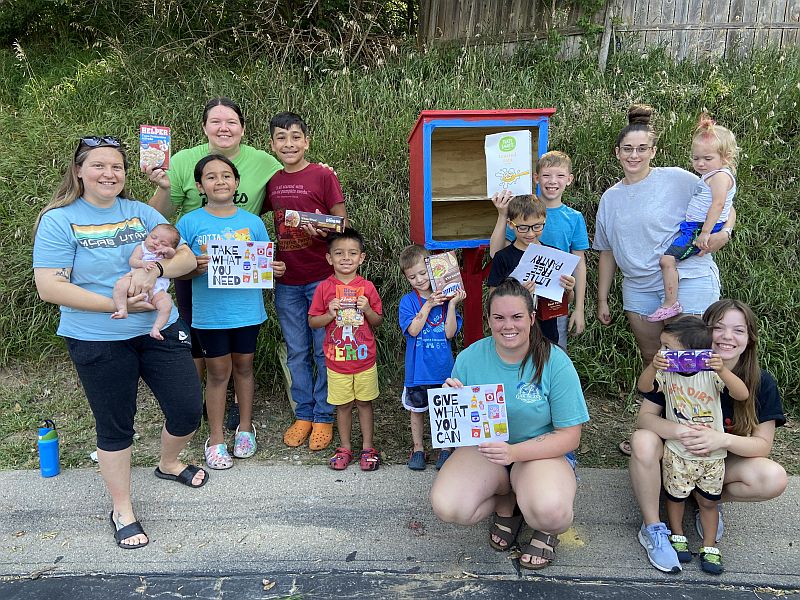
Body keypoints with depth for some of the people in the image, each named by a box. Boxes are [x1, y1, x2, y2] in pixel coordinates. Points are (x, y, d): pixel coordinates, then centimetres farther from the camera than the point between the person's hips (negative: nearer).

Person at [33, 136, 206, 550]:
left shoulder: (141, 213, 4)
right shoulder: (59, 220, -7)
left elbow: (186, 257, -1)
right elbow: (49, 287, -15)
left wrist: (153, 270, -22)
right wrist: (117, 305, -19)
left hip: (159, 330, 4)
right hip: (98, 341, -3)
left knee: (188, 409, 7)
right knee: (114, 425, 9)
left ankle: (169, 464, 40)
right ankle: (122, 511, 30)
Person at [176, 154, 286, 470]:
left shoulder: (253, 222, 2)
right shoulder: (189, 223, -5)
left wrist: (276, 269, -12)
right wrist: (194, 267, -22)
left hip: (248, 310, 2)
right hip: (210, 313, -2)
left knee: (243, 366, 16)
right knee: (217, 372, 7)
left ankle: (245, 428, 33)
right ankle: (216, 439, 22)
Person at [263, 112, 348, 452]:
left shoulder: (323, 176, -5)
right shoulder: (271, 182, 8)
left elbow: (342, 225, -4)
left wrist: (323, 230, -25)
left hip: (322, 278, -4)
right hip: (287, 281, 4)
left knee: (324, 351, 4)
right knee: (297, 353, 12)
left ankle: (323, 417, 18)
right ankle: (303, 415, 25)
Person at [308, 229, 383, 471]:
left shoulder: (367, 287, -1)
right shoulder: (324, 288, -4)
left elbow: (378, 322, 5)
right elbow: (312, 322, 0)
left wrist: (367, 309, -15)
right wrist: (330, 314, -18)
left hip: (364, 359, 0)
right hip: (337, 360, 0)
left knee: (364, 403, 11)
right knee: (342, 405, 11)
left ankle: (367, 448, 25)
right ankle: (345, 448, 26)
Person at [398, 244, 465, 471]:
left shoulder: (446, 299, -2)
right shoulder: (408, 301, -4)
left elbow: (450, 333, -9)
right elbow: (413, 330, -16)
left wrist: (452, 304, -16)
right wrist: (428, 306, -19)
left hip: (443, 367, 1)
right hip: (418, 368, 0)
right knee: (417, 409, 14)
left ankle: (446, 449, 27)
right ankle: (418, 448, 31)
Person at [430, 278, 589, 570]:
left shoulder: (555, 362, -14)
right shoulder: (469, 358, -7)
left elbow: (569, 436, -12)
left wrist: (513, 452, -28)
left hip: (543, 450, -3)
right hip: (483, 447, 3)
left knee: (549, 511, -35)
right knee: (446, 507, -23)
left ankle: (546, 529, 6)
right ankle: (507, 504, 10)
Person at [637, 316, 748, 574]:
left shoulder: (711, 374, -15)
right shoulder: (667, 372, -10)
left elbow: (742, 395, -25)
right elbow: (644, 387, -23)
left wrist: (722, 370, -39)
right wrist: (653, 366, -41)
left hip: (712, 454, -1)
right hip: (677, 452, 1)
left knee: (708, 501, 15)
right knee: (675, 495, 15)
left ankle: (709, 546, 34)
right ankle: (677, 536, 39)